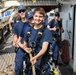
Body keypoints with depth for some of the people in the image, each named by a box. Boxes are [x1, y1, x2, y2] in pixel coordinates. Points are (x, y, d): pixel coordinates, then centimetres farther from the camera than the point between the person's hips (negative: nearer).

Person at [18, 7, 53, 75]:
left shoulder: (46, 31, -12)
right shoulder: (29, 30, 4)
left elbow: (44, 48, -22)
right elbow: (25, 44, 15)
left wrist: (35, 57, -39)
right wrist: (26, 49, -9)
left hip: (42, 63, -4)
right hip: (30, 62, 4)